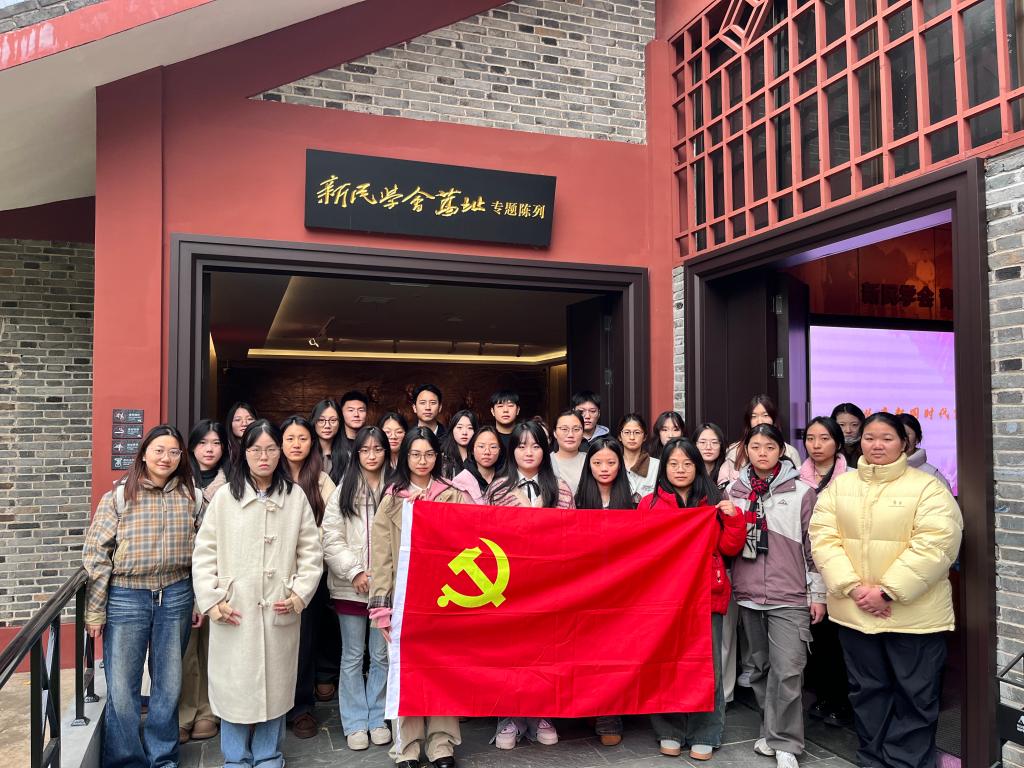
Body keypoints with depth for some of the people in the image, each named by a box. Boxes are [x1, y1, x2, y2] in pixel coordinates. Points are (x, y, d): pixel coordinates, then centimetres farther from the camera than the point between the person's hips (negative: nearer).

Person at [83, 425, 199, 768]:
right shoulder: (118, 497, -4)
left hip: (175, 597, 2)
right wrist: (94, 612, -4)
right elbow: (96, 555, -4)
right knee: (122, 687, 4)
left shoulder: (189, 496, 3)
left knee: (169, 684, 13)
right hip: (126, 598, -2)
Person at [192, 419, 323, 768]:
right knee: (235, 685, 7)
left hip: (279, 611, 1)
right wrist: (211, 600, -6)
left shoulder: (296, 496, 2)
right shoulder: (225, 496, -1)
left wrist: (300, 594, -6)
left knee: (275, 684, 11)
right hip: (233, 612, -1)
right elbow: (204, 552, 0)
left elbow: (311, 552, 4)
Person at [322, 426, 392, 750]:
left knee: (382, 656, 9)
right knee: (352, 657, 9)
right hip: (350, 587, 0)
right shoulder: (343, 490, 1)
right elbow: (331, 539, -3)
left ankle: (378, 718, 25)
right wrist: (354, 571, -11)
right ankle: (355, 723, 22)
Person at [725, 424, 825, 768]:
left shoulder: (801, 492, -2)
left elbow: (814, 545, 0)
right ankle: (771, 732, 27)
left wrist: (818, 594, 0)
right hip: (748, 595, 4)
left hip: (790, 597, -3)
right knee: (761, 668, 13)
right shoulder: (734, 491, 7)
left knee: (787, 672, -7)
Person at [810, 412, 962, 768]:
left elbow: (934, 544, -15)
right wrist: (853, 587, -13)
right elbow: (823, 537, 0)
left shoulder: (927, 486, -4)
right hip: (854, 611, 4)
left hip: (914, 613, -3)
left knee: (914, 696, 7)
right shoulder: (839, 485, 7)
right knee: (867, 690, 16)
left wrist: (887, 591, -19)